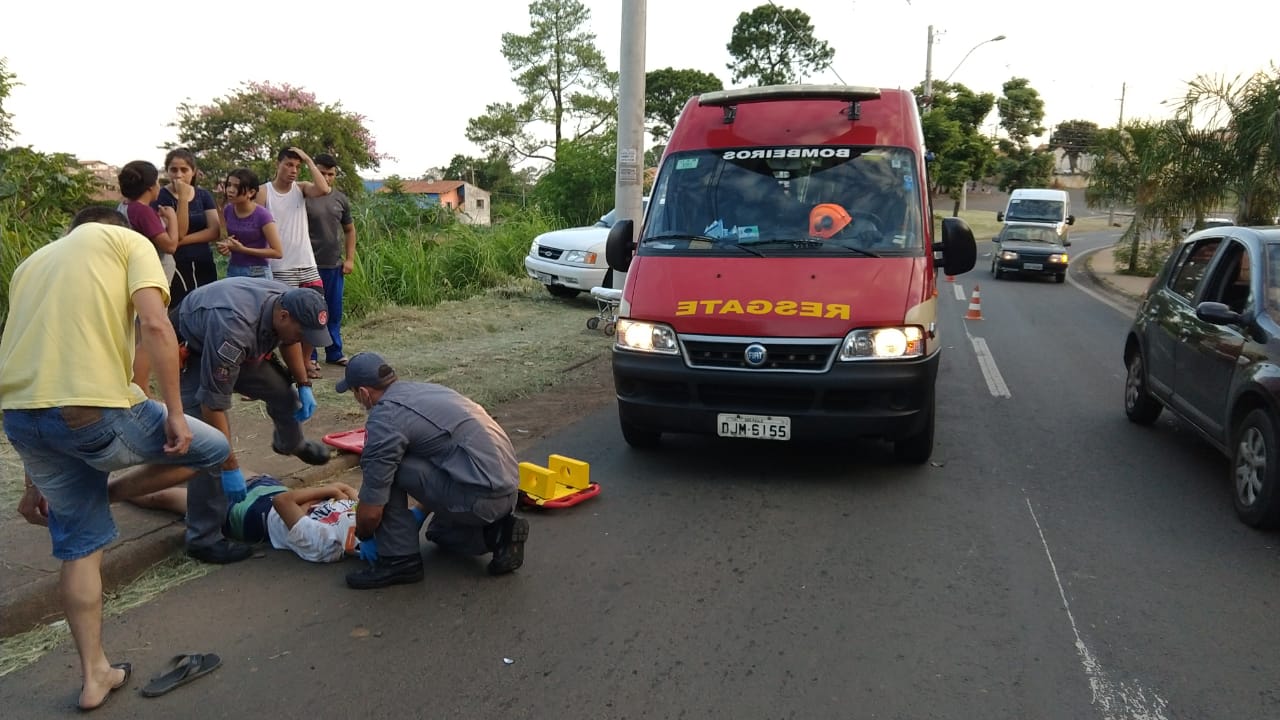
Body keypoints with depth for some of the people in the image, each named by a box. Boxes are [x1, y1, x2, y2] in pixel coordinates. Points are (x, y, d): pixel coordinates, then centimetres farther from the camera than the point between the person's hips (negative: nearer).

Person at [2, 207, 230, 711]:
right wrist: (175, 415, -7)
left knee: (79, 544, 21)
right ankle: (105, 492, 19)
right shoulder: (127, 240, 12)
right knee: (213, 450, 16)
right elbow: (155, 326, -9)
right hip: (91, 409, -7)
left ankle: (94, 675, 27)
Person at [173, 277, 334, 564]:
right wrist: (230, 467, -34)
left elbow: (289, 342, 6)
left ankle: (291, 444, 43)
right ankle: (203, 538, -10)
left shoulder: (290, 302, -22)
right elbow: (213, 403, -38)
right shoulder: (233, 328, -44)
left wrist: (304, 385, 0)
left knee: (282, 390, 8)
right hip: (191, 350, -7)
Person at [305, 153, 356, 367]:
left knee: (334, 313, 12)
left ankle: (335, 353, 24)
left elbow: (349, 230, 16)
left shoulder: (341, 199, 8)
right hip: (310, 266, -4)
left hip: (335, 266, 4)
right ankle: (309, 356, 13)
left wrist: (350, 259, 7)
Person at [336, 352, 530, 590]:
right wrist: (420, 514, 35)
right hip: (507, 490, 10)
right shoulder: (422, 389, 17)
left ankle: (399, 560, 3)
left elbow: (371, 511, -6)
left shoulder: (385, 418, -10)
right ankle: (497, 532, 11)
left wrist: (363, 538, 15)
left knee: (387, 469, -3)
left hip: (480, 497, -10)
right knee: (440, 532, 34)